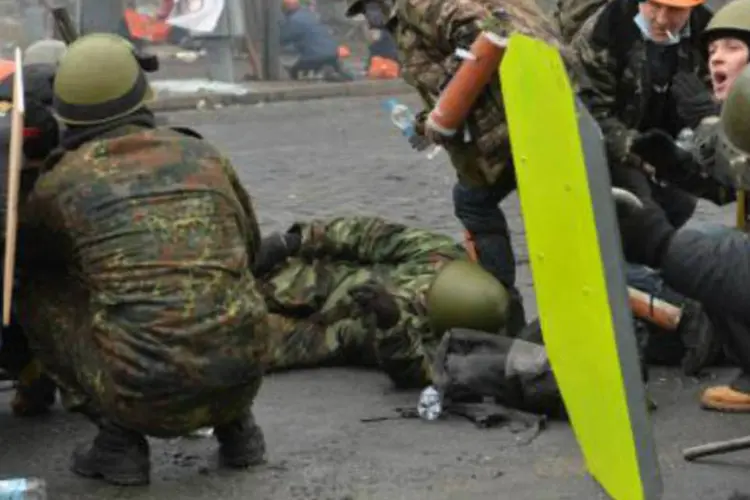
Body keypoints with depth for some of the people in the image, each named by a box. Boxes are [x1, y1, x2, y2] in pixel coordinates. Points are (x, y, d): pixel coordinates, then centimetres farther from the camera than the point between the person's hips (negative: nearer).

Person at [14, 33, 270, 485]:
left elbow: (18, 261, 28)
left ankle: (121, 436, 11)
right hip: (237, 379, 4)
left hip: (144, 393, -4)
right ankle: (235, 423, 20)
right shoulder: (204, 156, 14)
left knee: (38, 290, 20)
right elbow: (248, 247, 32)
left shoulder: (58, 185, 6)